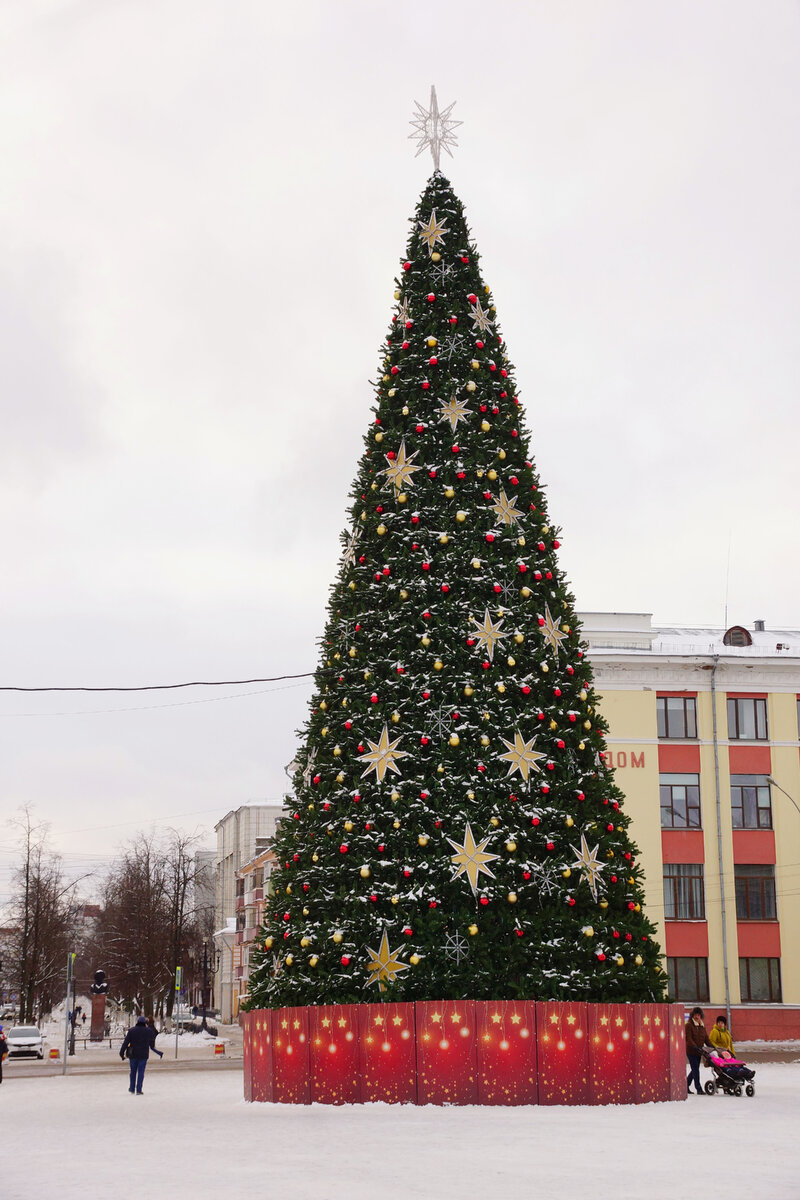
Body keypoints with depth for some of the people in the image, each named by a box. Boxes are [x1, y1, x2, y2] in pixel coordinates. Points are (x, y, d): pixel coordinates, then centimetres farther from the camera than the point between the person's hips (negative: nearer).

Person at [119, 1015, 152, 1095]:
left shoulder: (131, 1030, -4)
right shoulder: (147, 1031, -5)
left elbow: (126, 1042, -7)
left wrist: (121, 1052, -4)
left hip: (133, 1054, 1)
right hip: (143, 1055, -1)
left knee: (133, 1071, 17)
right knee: (141, 1072, 2)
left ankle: (132, 1088, 26)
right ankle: (138, 1090, -3)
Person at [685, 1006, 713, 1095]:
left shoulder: (702, 1026, 15)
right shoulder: (689, 1025, -7)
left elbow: (706, 1038, 16)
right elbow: (689, 1038, -15)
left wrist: (711, 1046, 2)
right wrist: (695, 1047, -26)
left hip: (698, 1051, 7)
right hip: (691, 1051, -7)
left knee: (695, 1069, 11)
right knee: (695, 1069, -9)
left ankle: (686, 1085, 25)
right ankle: (699, 1089, -7)